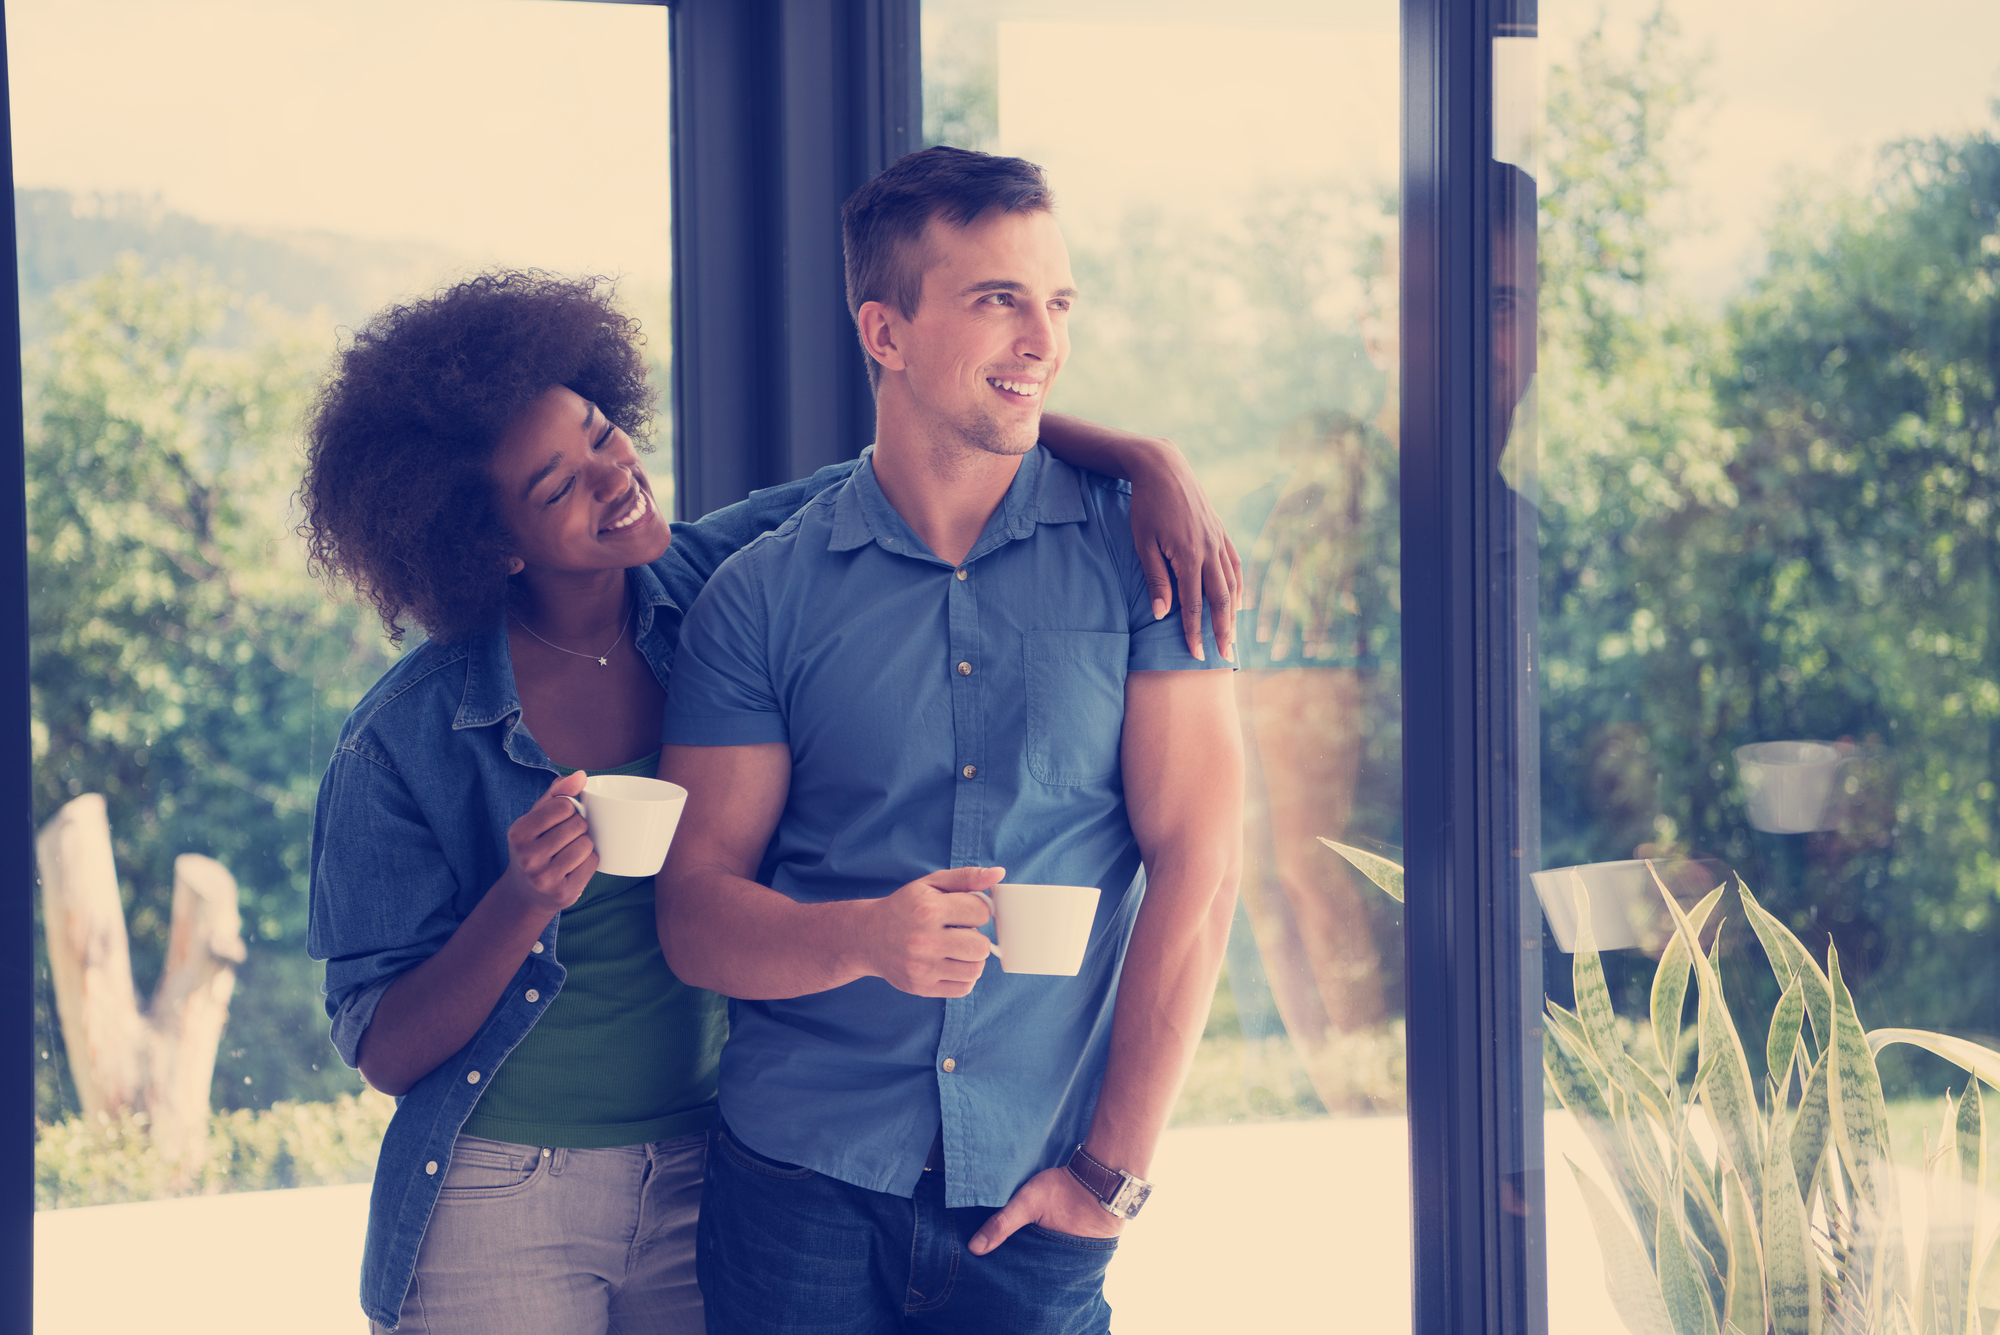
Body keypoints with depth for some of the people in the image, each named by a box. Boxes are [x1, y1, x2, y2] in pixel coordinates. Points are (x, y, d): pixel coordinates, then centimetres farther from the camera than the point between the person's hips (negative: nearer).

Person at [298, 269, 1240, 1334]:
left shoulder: (715, 589, -4)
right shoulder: (406, 740, -13)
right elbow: (382, 1053, -10)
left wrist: (1144, 460, -14)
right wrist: (525, 902, -27)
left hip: (699, 1186, 4)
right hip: (499, 1203, -3)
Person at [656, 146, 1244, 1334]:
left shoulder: (1139, 553, 2)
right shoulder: (762, 598, 2)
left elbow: (1197, 863, -3)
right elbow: (696, 913, -1)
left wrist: (1115, 1166, -7)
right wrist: (866, 939, -21)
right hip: (804, 1186, 0)